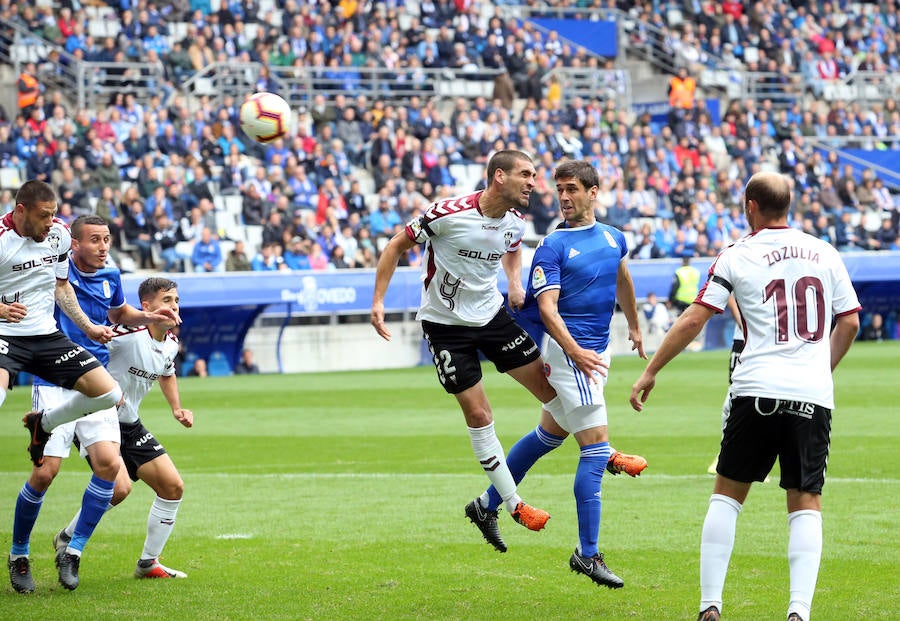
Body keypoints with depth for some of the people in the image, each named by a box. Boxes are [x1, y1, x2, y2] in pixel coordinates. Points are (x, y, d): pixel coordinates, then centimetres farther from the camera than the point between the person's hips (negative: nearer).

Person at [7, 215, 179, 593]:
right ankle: (18, 555, 11)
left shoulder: (110, 277, 9)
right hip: (54, 384, -4)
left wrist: (149, 317, 12)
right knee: (45, 472, -12)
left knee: (108, 463, -14)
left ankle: (73, 552, 1)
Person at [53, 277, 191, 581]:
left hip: (130, 425, 8)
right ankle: (67, 538, 1)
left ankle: (148, 563, 14)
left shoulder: (171, 343, 3)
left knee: (173, 486, 2)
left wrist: (177, 408, 12)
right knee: (119, 486, -25)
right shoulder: (127, 333, -24)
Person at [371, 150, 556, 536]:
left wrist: (515, 283, 2)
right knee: (478, 416, -3)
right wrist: (378, 301, -15)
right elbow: (397, 246, -12)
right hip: (446, 323, -5)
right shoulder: (448, 213, -24)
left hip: (492, 314, 5)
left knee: (552, 388, 4)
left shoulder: (515, 222, -5)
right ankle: (513, 504, 8)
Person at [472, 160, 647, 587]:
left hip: (596, 352, 8)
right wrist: (574, 350, -32)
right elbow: (547, 306, -19)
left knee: (550, 435, 21)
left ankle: (488, 504, 37)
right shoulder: (553, 246, -11)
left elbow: (622, 280, 29)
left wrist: (634, 326, 40)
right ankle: (587, 553, -9)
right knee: (596, 446, -12)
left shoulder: (613, 238, 8)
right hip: (569, 352, -8)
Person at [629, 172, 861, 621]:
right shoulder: (824, 253, 9)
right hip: (814, 396, 2)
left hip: (758, 391, -2)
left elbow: (693, 320, -1)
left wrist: (650, 372, 7)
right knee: (806, 502, 6)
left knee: (727, 494, 11)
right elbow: (849, 322, 12)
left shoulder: (738, 257, 1)